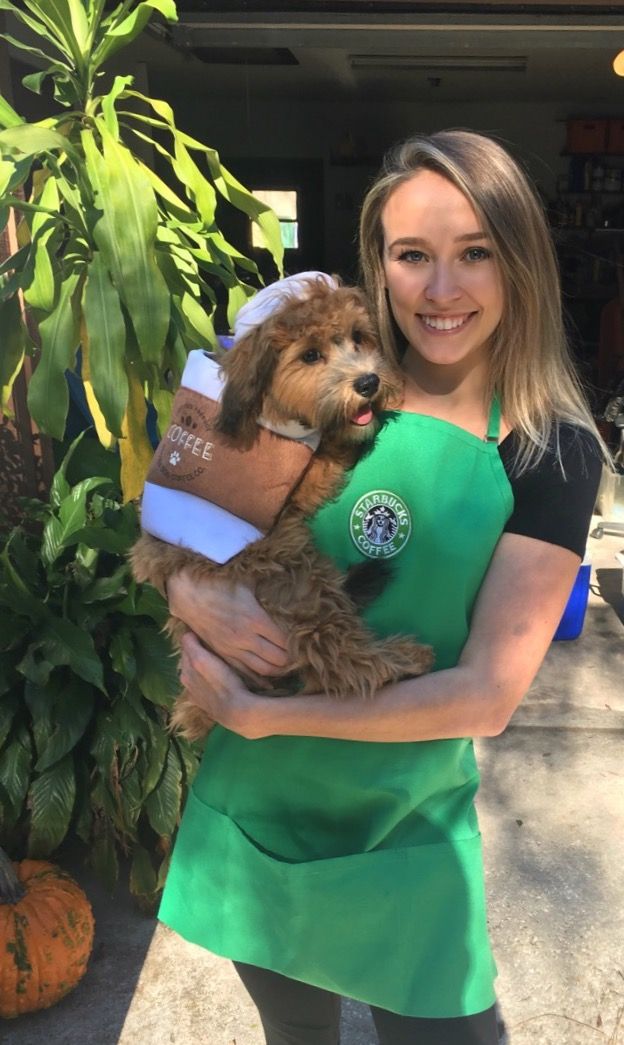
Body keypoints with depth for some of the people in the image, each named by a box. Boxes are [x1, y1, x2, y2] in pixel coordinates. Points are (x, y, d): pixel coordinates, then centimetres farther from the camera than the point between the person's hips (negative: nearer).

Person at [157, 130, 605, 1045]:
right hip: (251, 801, 3)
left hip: (406, 831, -2)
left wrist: (257, 715, -20)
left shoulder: (551, 448, -11)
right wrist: (195, 598, -21)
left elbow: (489, 693, -17)